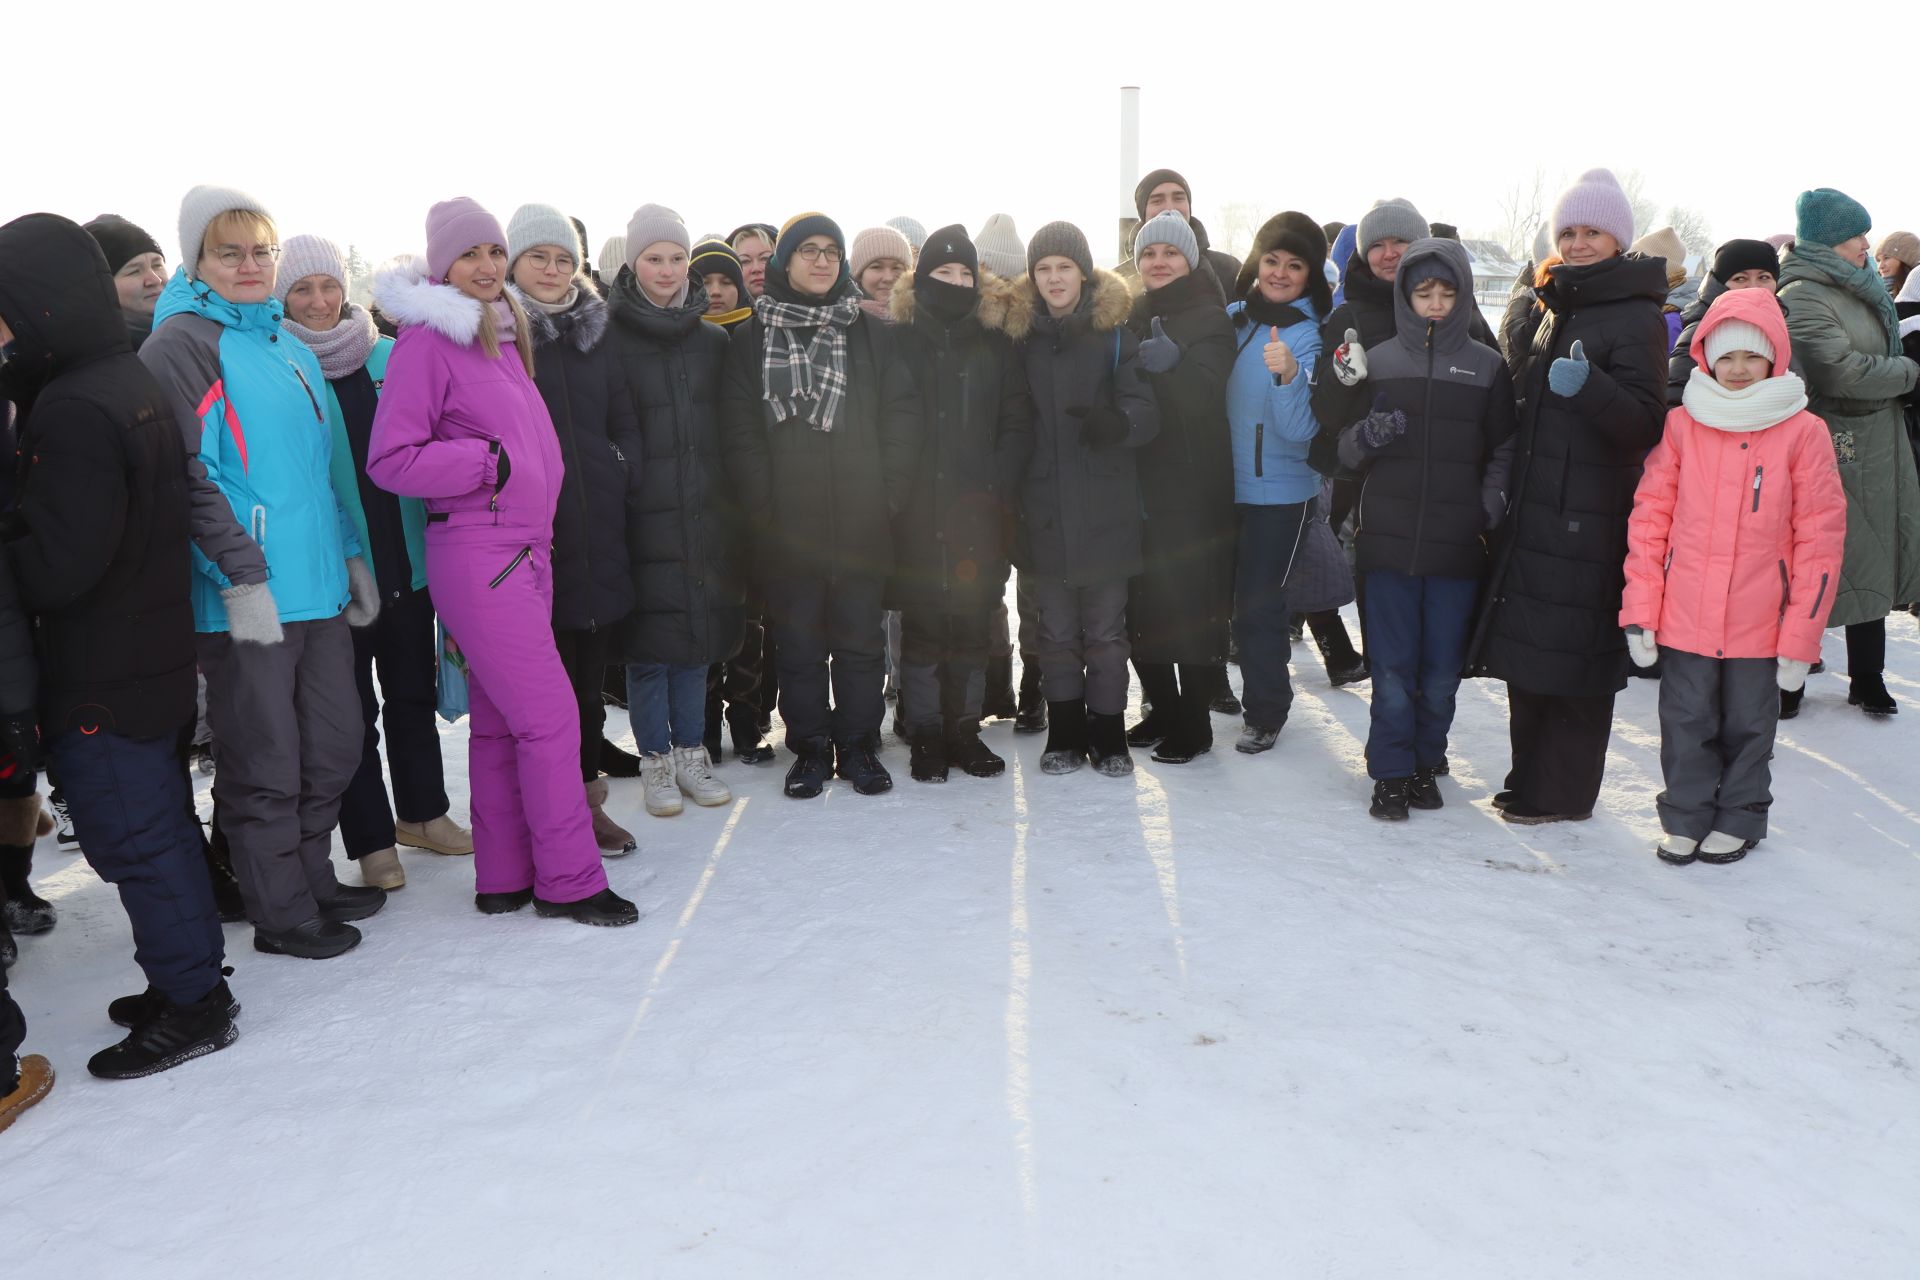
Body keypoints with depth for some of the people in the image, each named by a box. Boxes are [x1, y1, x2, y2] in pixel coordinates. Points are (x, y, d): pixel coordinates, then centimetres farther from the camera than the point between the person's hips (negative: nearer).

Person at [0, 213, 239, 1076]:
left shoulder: (72, 408, -20)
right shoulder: (130, 380, 9)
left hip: (98, 673, -9)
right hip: (154, 652, 9)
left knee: (130, 835, 1)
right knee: (157, 824, 17)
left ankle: (190, 1003, 12)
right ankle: (187, 982, 29)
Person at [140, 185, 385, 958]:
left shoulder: (290, 347, 17)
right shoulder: (183, 342, -7)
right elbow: (187, 474, -15)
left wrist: (352, 555, 18)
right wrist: (241, 575, -19)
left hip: (318, 589, 8)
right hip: (244, 600, -8)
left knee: (333, 749, 16)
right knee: (266, 764, 3)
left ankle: (312, 879, 33)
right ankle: (282, 915, 17)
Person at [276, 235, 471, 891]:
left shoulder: (390, 357, 6)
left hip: (407, 559, 4)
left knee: (414, 692, 16)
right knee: (353, 708, 5)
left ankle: (422, 812, 32)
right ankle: (372, 841, 16)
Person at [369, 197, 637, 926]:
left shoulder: (503, 333, 16)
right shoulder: (428, 340, -9)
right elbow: (390, 461, -14)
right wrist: (489, 463, -14)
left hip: (523, 548, 8)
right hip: (474, 555, -8)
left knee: (500, 721, 12)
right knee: (550, 714, -8)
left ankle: (504, 879, 20)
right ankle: (569, 880, 3)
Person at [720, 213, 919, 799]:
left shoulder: (870, 333, 10)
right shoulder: (752, 339, 6)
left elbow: (901, 415, 6)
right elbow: (739, 429, 1)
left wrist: (888, 492, -4)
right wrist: (762, 503, -8)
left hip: (861, 523, 1)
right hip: (787, 525, -1)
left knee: (859, 639, 7)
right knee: (799, 642, 6)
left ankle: (859, 745, 19)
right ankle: (810, 749, 18)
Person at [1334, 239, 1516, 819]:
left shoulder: (1487, 366, 7)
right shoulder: (1379, 361, 6)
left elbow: (1504, 451, 10)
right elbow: (1345, 449, 9)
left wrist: (1492, 505, -5)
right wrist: (1367, 436, -13)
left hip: (1457, 544, 1)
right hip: (1390, 537, 0)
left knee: (1441, 671, 7)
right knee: (1393, 668, 2)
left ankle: (1426, 763, 24)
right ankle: (1391, 773, 13)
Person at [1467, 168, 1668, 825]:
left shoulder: (1637, 318, -8)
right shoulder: (1555, 307, 16)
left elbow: (1645, 421, -16)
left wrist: (1589, 386, -33)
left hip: (1589, 520, -8)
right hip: (1534, 510, 8)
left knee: (1572, 654, -2)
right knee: (1528, 648, 12)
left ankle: (1563, 793, 9)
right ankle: (1529, 778, 24)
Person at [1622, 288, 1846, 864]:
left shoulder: (1804, 432, -5)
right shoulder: (1682, 424, -1)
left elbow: (1821, 537, -4)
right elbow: (1649, 517, 1)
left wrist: (1801, 636, -7)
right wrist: (1640, 610, -4)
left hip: (1761, 624, -1)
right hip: (1683, 619, 1)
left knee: (1748, 726, 13)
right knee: (1686, 723, 10)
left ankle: (1738, 819, 31)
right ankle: (1686, 817, 26)